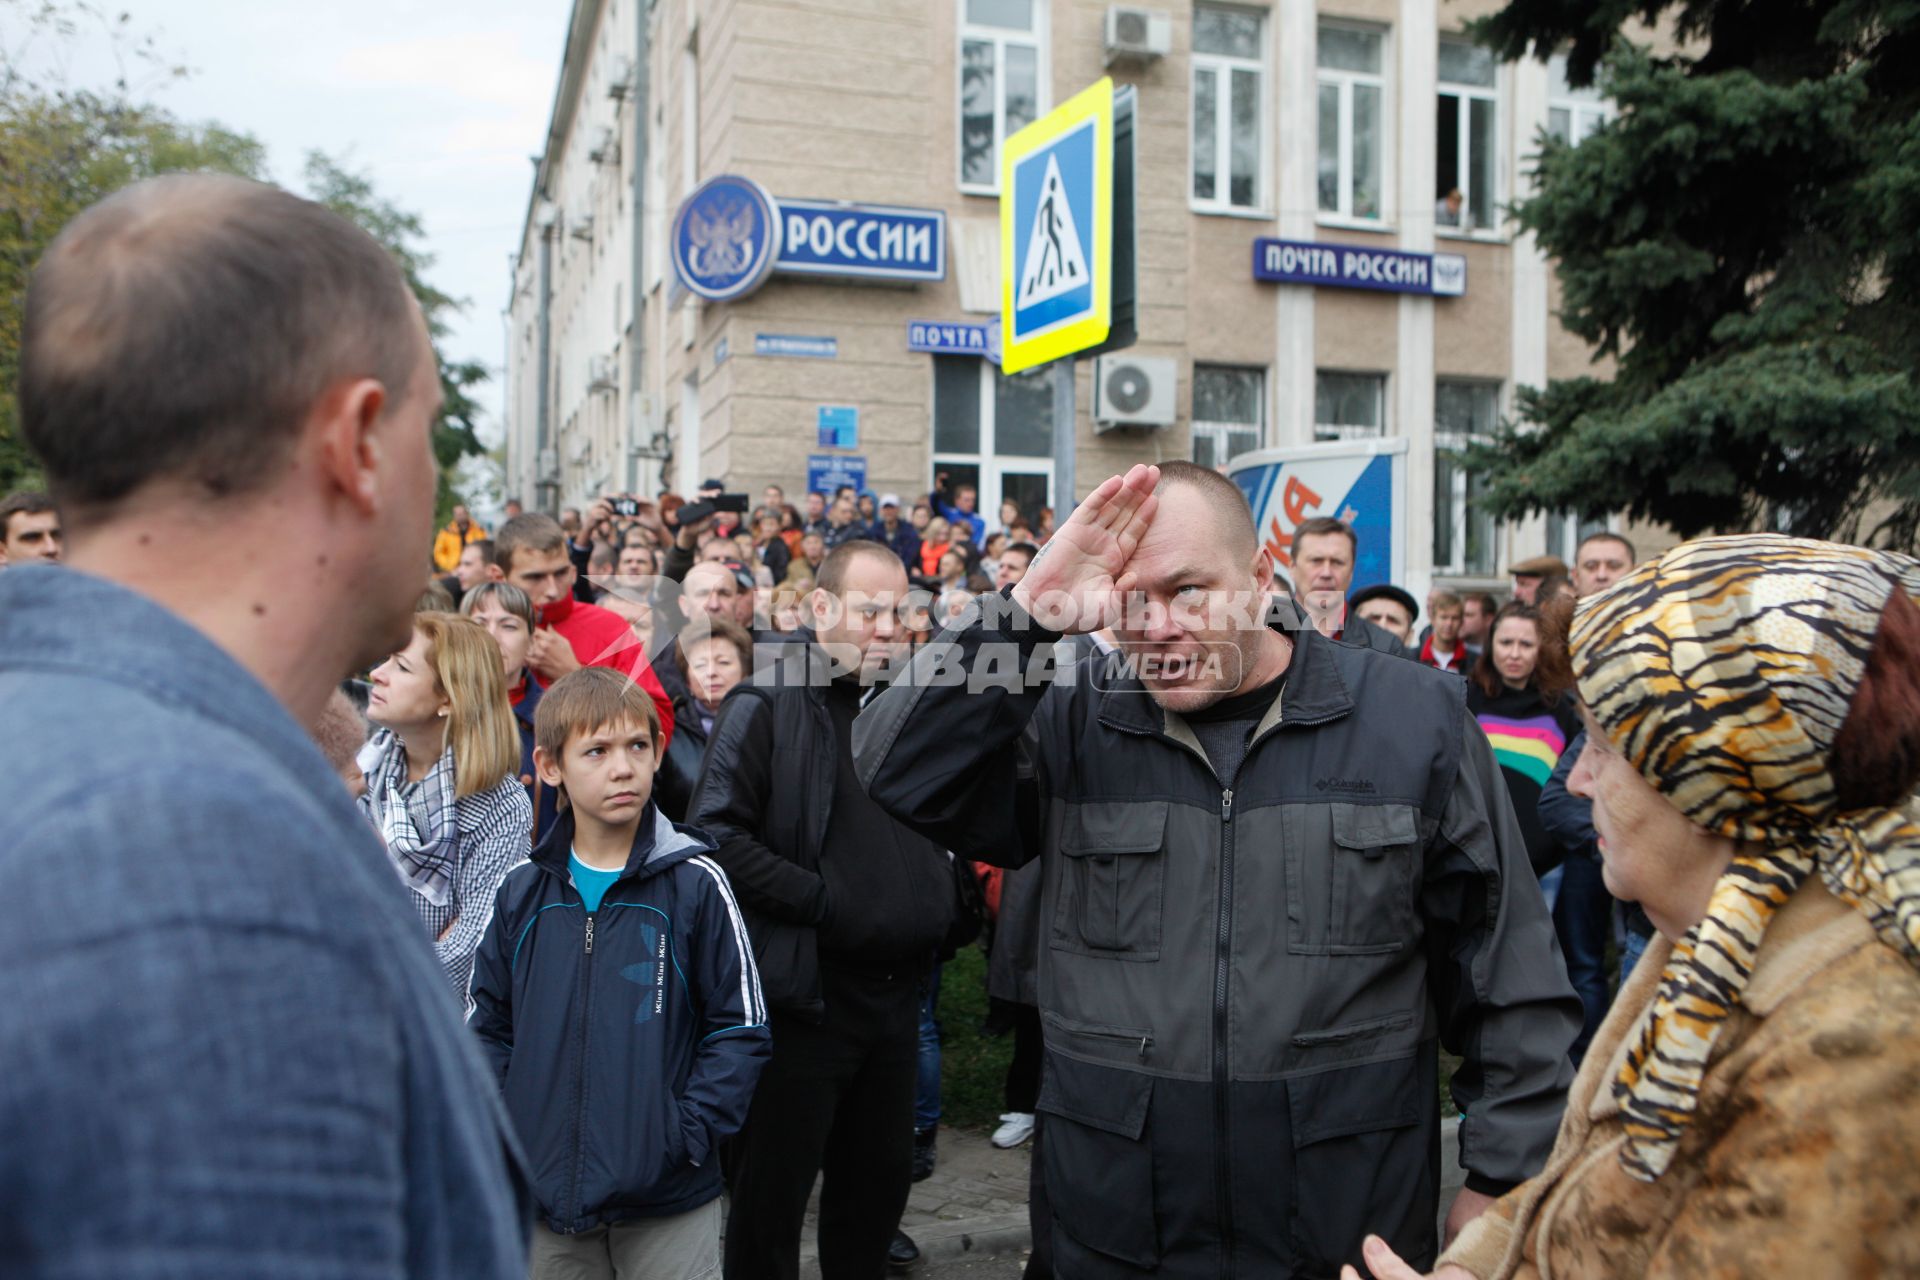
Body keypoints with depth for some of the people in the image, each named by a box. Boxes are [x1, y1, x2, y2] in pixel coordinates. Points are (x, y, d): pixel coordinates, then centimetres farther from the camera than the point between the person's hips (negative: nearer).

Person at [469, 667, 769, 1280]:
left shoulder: (694, 883, -8)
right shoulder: (522, 891, 1)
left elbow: (741, 1025, -5)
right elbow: (490, 1027, 9)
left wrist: (690, 1132, -13)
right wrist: (502, 1134, -2)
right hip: (546, 1194, 3)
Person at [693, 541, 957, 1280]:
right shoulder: (768, 705, -10)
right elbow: (718, 833, -19)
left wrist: (936, 905, 8)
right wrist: (822, 902, -19)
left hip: (896, 990, 6)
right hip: (802, 990, -6)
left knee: (881, 1178, 18)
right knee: (774, 1187, 7)